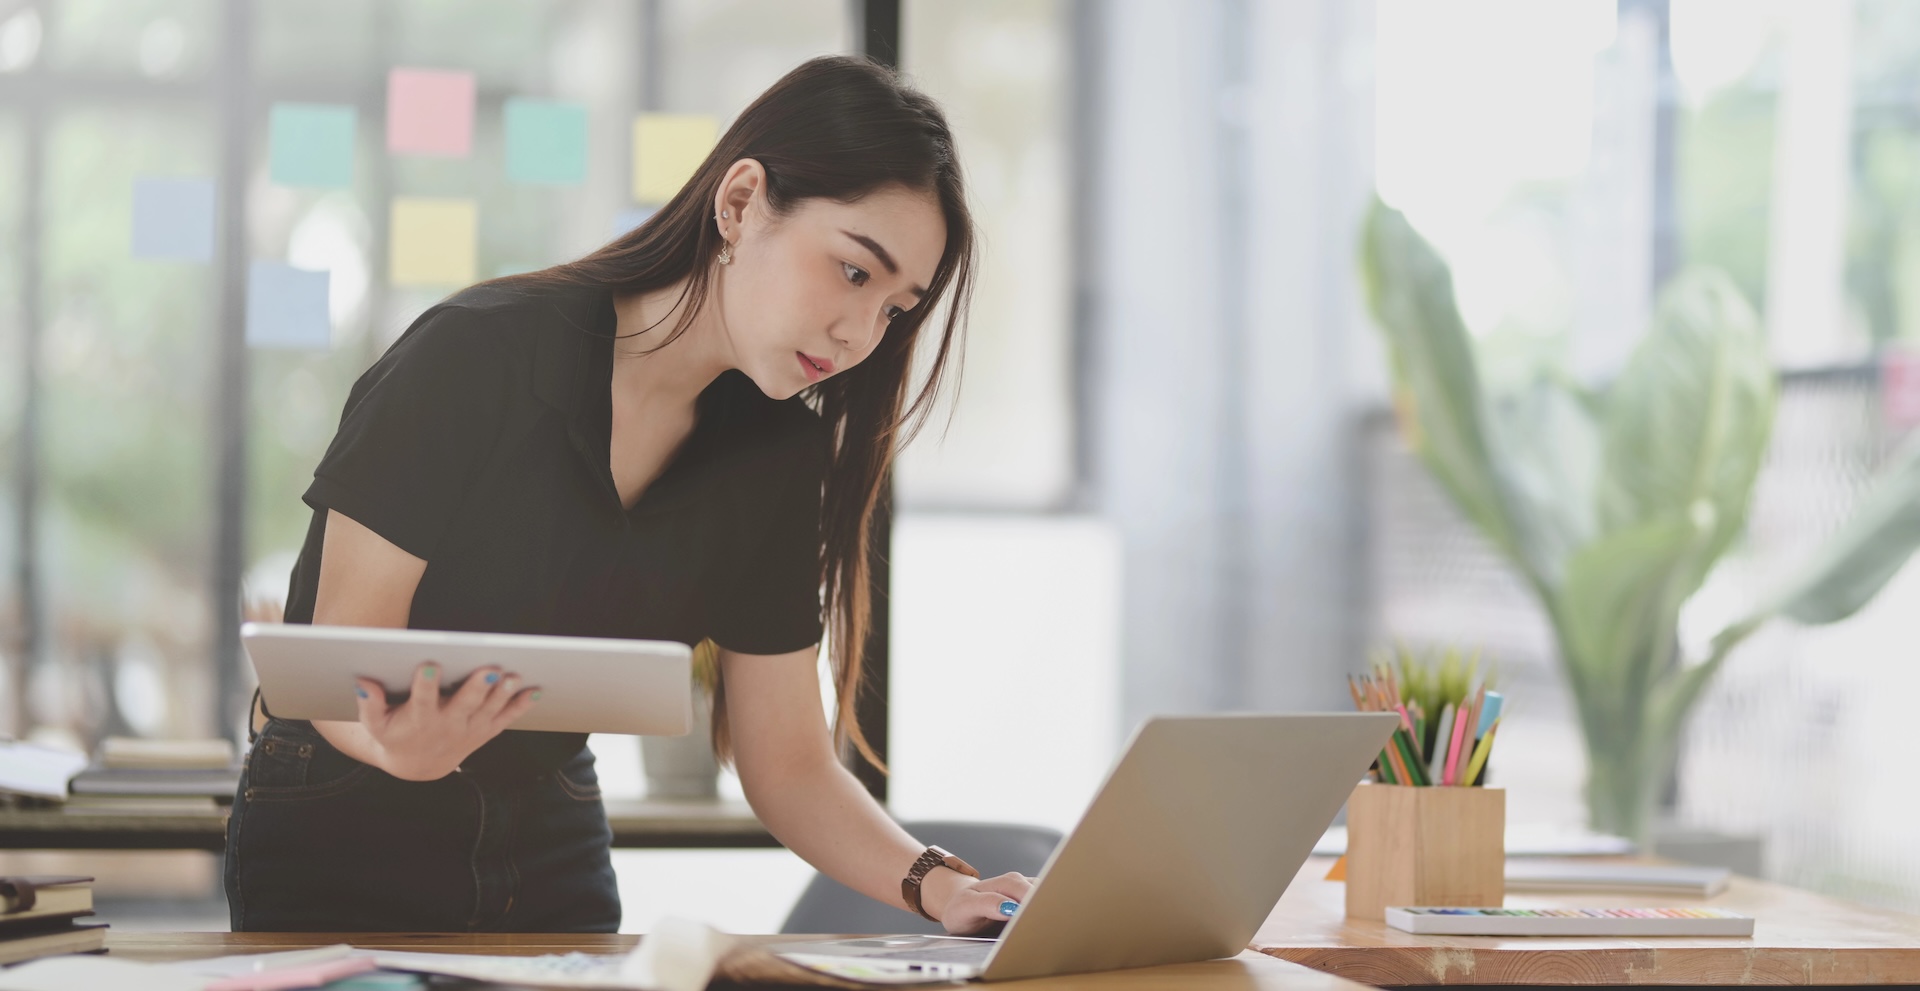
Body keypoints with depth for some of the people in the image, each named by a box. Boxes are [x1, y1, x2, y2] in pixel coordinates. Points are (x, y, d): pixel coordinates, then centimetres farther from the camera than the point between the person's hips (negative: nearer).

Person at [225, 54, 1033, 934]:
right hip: (339, 844, -4)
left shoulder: (777, 456, -2)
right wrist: (403, 746, -39)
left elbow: (789, 766, 1)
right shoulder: (476, 358, -18)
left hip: (554, 852, 5)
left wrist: (940, 886, -17)